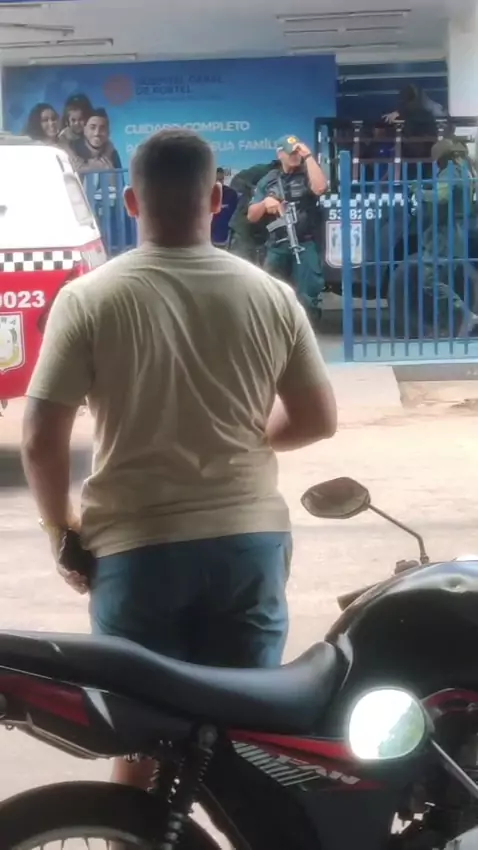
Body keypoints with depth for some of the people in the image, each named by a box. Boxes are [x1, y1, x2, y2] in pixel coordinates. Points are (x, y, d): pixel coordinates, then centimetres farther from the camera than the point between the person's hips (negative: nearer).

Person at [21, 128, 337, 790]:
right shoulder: (271, 295, -2)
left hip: (137, 547, -2)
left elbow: (41, 441, -11)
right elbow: (318, 420, 5)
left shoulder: (88, 299, -9)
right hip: (250, 539, 2)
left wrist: (63, 535, 4)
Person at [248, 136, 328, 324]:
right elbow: (252, 217, 12)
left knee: (307, 296, -8)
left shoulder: (307, 174, 6)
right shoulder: (268, 181, 14)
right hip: (277, 246, 3)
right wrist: (265, 203, -9)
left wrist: (308, 157, -14)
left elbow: (320, 188, -19)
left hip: (305, 244, -3)